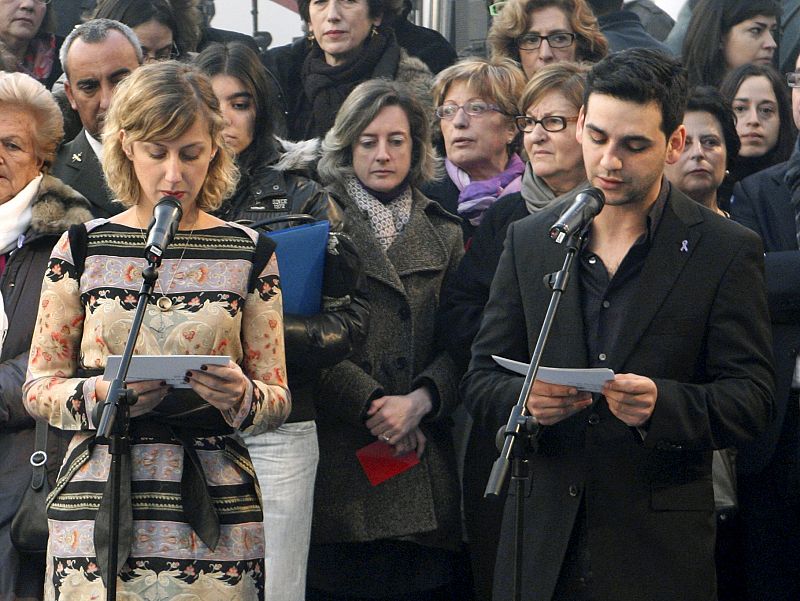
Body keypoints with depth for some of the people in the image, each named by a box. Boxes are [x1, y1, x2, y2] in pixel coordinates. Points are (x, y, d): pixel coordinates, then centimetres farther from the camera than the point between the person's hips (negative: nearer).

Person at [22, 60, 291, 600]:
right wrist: (103, 393, -15)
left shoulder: (249, 254, 6)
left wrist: (240, 396, -17)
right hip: (96, 501, 0)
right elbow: (38, 388, 6)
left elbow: (277, 399, 6)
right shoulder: (83, 249, 5)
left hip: (214, 509, 0)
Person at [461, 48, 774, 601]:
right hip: (542, 537, 3)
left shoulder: (728, 251, -1)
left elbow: (751, 397, -6)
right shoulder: (529, 240, 10)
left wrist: (662, 404, -25)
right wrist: (524, 398, -13)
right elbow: (481, 377, 10)